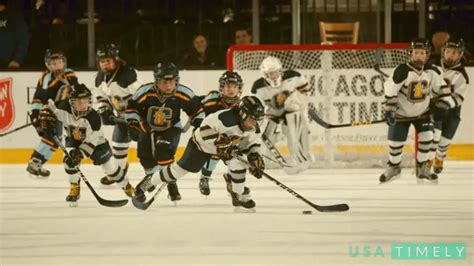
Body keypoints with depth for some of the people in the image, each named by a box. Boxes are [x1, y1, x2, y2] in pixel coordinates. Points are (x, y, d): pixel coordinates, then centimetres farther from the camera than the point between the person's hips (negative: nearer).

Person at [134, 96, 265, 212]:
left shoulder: (253, 129, -16)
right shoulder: (226, 117, -41)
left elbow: (251, 144, -1)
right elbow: (205, 128, -40)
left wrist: (255, 158, -14)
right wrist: (218, 141, -45)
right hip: (202, 142, -6)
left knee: (237, 163, -20)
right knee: (181, 168, 2)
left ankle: (240, 196, -2)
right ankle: (149, 182, 22)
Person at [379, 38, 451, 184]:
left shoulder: (432, 72, -12)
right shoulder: (402, 71, -27)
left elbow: (442, 89, 3)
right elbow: (390, 90, -24)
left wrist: (440, 106, -3)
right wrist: (389, 110, -24)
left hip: (422, 111, 3)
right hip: (401, 112, -3)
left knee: (426, 138, -10)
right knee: (396, 142, 2)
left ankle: (422, 168, 8)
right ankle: (393, 168, 27)